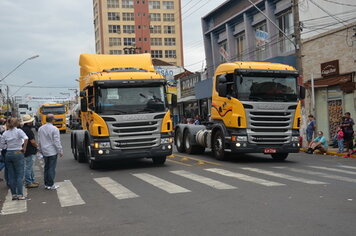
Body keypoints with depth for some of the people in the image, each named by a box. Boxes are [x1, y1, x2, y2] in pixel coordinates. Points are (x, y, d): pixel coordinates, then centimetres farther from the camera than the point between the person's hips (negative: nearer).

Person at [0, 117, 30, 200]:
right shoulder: (18, 131, -8)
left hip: (8, 154, 4)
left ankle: (14, 195, 13)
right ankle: (20, 195, -5)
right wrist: (24, 148, -14)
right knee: (19, 175, -1)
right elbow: (26, 138, -26)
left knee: (11, 176, 9)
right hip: (18, 154, -4)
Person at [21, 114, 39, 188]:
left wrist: (35, 145, 16)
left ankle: (32, 181, 28)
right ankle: (28, 183, 3)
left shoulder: (23, 129, 11)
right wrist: (36, 145, -3)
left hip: (26, 151, 11)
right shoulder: (28, 130, -21)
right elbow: (32, 141, -23)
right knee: (28, 167, -3)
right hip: (29, 152, -11)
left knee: (30, 167, 18)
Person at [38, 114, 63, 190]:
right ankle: (51, 185, 2)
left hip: (44, 152, 6)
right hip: (52, 152, -6)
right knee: (52, 168, -1)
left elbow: (39, 141, 12)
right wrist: (60, 151, -7)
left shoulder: (40, 129, 5)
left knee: (46, 167, 15)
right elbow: (57, 142, -15)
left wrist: (40, 150, 22)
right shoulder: (54, 129, -15)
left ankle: (46, 184, 20)